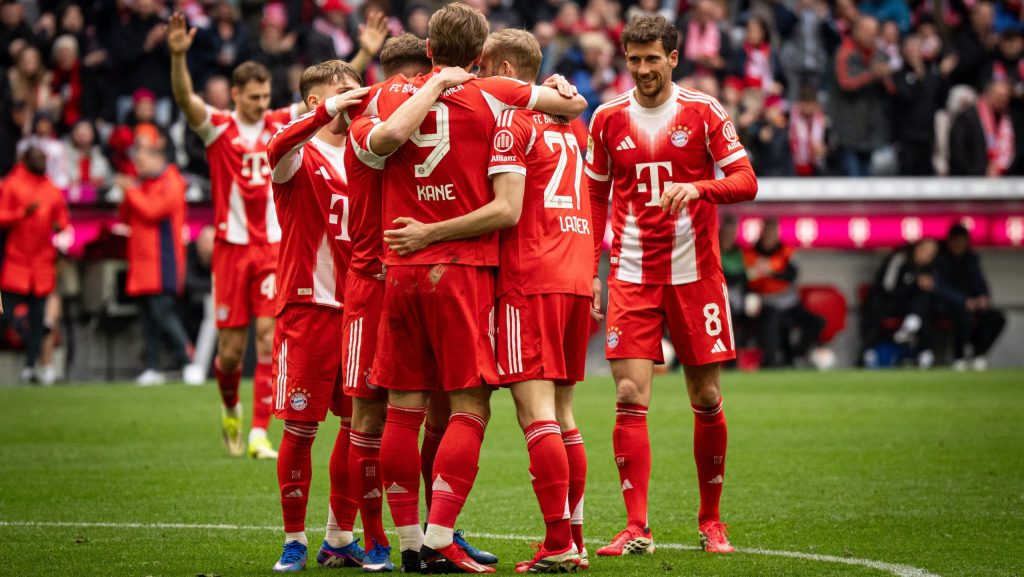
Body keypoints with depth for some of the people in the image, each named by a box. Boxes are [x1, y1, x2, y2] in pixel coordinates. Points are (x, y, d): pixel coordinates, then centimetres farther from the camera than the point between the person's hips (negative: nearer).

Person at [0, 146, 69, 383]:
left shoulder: (53, 191, 12)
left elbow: (62, 219, 20)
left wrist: (59, 227, 0)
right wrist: (24, 212, -18)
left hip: (43, 264, 4)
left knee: (37, 318, 2)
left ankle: (30, 367, 5)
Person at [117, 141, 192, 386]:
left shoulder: (170, 184, -6)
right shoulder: (145, 185, 20)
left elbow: (152, 211, -18)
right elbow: (126, 218, 21)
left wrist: (131, 191, -8)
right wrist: (128, 195, 3)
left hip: (163, 262, -9)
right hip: (143, 261, 9)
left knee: (163, 313, -15)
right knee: (149, 317, 6)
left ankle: (189, 363, -11)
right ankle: (153, 368, 7)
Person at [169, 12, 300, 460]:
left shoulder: (280, 124, 6)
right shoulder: (218, 128, -1)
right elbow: (185, 98, -19)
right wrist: (178, 56, -37)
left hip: (274, 246, 2)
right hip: (232, 247, -1)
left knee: (270, 338, -9)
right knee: (231, 349, 2)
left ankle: (259, 435, -8)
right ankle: (231, 410, 32)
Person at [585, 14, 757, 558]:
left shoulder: (703, 112, -1)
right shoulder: (608, 119, 5)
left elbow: (746, 181, -5)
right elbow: (596, 197, 14)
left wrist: (697, 187, -24)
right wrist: (590, 270, 6)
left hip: (695, 274, -1)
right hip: (631, 277, 1)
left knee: (706, 399, 3)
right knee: (629, 397, -10)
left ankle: (711, 521, 18)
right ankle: (636, 528, -10)